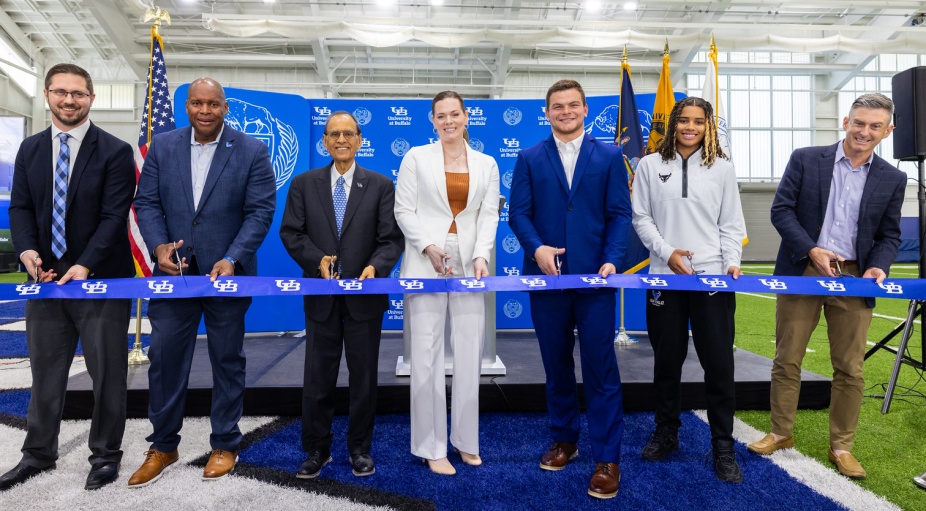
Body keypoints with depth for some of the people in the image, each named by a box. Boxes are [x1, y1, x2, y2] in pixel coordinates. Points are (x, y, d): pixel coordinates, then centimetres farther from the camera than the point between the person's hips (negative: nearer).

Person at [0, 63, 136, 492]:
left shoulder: (115, 151, -6)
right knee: (44, 370, 14)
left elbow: (114, 216, -12)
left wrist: (85, 266, -21)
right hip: (47, 277, 5)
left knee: (106, 372, 5)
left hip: (102, 279, -4)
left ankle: (105, 454, 20)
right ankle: (38, 453, 30)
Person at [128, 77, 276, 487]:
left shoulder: (253, 151, -4)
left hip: (227, 273, -2)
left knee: (227, 360, 9)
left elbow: (260, 211, -9)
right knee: (164, 357, 7)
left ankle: (224, 445, 25)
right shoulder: (162, 147, 5)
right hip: (173, 272, 3)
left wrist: (231, 260, -19)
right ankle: (163, 445, 25)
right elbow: (147, 202, 4)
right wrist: (159, 245, -14)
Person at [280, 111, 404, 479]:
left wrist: (375, 266, -23)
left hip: (364, 296, -1)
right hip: (321, 295, 1)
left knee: (364, 376, 10)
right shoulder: (304, 183, 6)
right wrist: (317, 259, -16)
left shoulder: (381, 185, 2)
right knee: (317, 377, 9)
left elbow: (392, 239, -4)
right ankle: (317, 449, 26)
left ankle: (360, 449, 26)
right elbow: (291, 232, 2)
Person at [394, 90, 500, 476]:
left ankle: (465, 439, 20)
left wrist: (482, 256, -11)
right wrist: (429, 247, -13)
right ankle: (432, 446, 11)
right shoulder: (416, 158, 6)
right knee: (427, 353, -1)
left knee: (470, 352, 4)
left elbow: (489, 214, 5)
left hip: (469, 264, 2)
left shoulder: (486, 164, 12)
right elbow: (404, 210, 1)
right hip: (426, 263, -2)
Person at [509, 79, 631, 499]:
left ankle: (607, 458, 10)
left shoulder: (609, 156, 6)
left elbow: (620, 213, 2)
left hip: (594, 277, -1)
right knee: (556, 365, 13)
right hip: (547, 275, 2)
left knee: (601, 368, 0)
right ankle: (564, 439, 31)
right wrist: (536, 248, -16)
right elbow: (518, 213, 2)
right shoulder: (529, 159, 8)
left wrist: (611, 260, -12)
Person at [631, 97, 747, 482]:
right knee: (667, 360, 10)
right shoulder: (651, 165, 6)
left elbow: (731, 224, 7)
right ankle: (666, 434, 28)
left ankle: (723, 446, 13)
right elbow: (641, 218, 4)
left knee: (719, 363, 0)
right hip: (665, 277, 1)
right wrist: (667, 252, -10)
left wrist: (733, 262, -7)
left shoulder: (722, 168, 7)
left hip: (713, 277, 0)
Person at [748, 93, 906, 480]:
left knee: (850, 368, 5)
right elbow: (781, 210, -4)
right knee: (787, 359, 6)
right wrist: (812, 250, -15)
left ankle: (841, 446, 20)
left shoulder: (892, 179, 6)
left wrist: (878, 267, -10)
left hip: (853, 278, 2)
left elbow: (889, 235, 10)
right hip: (802, 272, -1)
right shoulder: (806, 159, -1)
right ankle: (781, 433, 21)